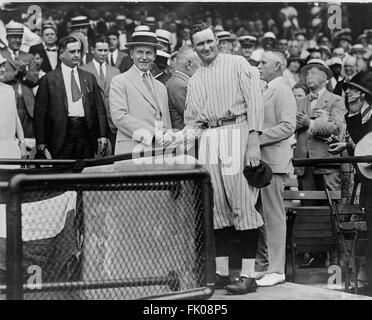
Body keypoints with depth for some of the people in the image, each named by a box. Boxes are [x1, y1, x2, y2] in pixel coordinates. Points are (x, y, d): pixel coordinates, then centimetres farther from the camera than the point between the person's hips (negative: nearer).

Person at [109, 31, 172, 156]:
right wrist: (151, 135, -13)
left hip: (159, 153, 5)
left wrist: (167, 136, 1)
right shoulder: (119, 82, 3)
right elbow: (119, 117, -9)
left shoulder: (161, 87, 22)